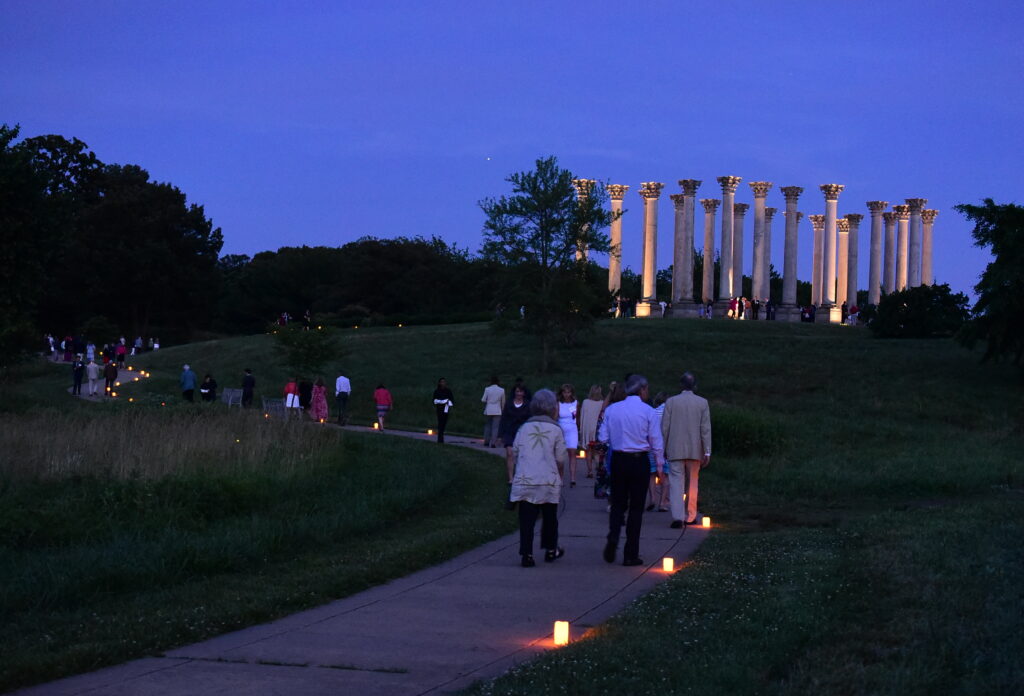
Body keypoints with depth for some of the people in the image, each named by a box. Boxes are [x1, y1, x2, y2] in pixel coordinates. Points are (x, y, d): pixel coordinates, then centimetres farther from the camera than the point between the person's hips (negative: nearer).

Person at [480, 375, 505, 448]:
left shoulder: (487, 389, -7)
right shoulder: (501, 390, -2)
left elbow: (483, 400, -3)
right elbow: (503, 402, 5)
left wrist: (481, 399, 20)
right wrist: (502, 409, 19)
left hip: (488, 411, 0)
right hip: (497, 411, 0)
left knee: (487, 426, 13)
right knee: (495, 427, 0)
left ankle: (486, 442, 16)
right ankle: (493, 443, -7)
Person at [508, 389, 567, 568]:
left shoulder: (524, 428, 5)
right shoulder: (555, 430, -2)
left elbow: (515, 453, 9)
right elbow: (560, 460, -1)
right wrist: (559, 477, 15)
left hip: (525, 481, 1)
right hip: (548, 481, -1)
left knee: (527, 519, 1)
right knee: (549, 517, 16)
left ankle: (526, 554, -5)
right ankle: (551, 550, 30)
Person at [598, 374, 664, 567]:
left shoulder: (612, 409, 1)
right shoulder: (647, 411, -7)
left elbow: (603, 438, 2)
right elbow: (656, 441, -4)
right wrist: (660, 464, 7)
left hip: (618, 460, 3)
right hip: (639, 461, -2)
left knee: (618, 503, 15)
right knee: (636, 507, 5)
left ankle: (613, 538, -11)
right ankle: (631, 554, 6)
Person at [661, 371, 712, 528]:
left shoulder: (671, 402, -3)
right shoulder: (702, 403, -1)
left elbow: (664, 428, -1)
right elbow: (706, 429, -3)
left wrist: (663, 449, 8)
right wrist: (707, 452, -1)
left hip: (675, 450, -1)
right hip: (695, 450, 1)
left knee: (676, 482, -4)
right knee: (692, 484, 14)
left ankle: (677, 517, -16)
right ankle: (690, 516, 20)